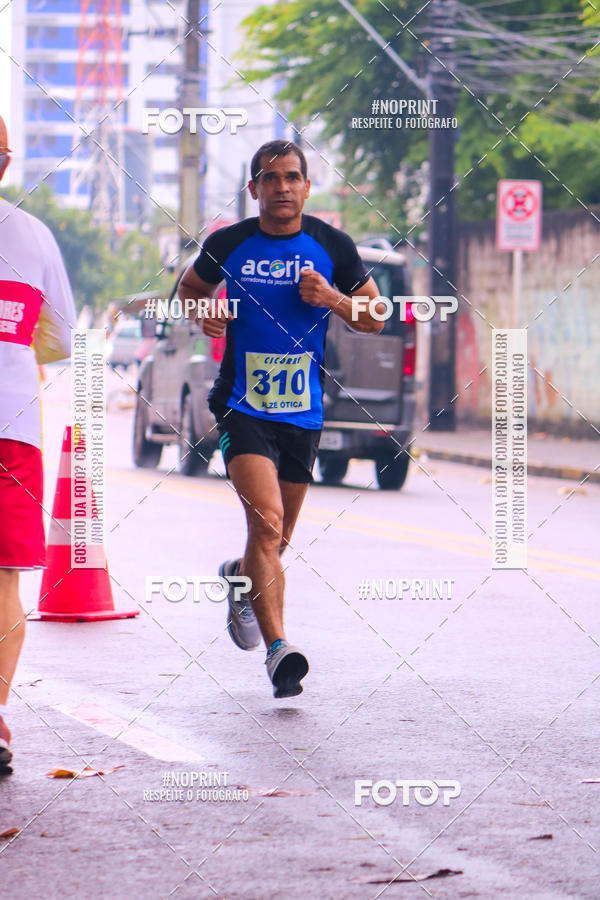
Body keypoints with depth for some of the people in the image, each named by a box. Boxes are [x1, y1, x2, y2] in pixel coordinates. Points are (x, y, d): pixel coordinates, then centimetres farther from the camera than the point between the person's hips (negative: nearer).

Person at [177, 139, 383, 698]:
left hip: (303, 411, 3)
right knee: (266, 520, -22)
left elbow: (375, 319, 9)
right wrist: (204, 312, -5)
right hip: (242, 406, -3)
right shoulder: (228, 245, -1)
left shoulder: (332, 247, 1)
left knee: (278, 538, 15)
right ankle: (278, 649, -25)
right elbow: (190, 288, 18)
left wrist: (333, 300, -11)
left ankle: (241, 577, 50)